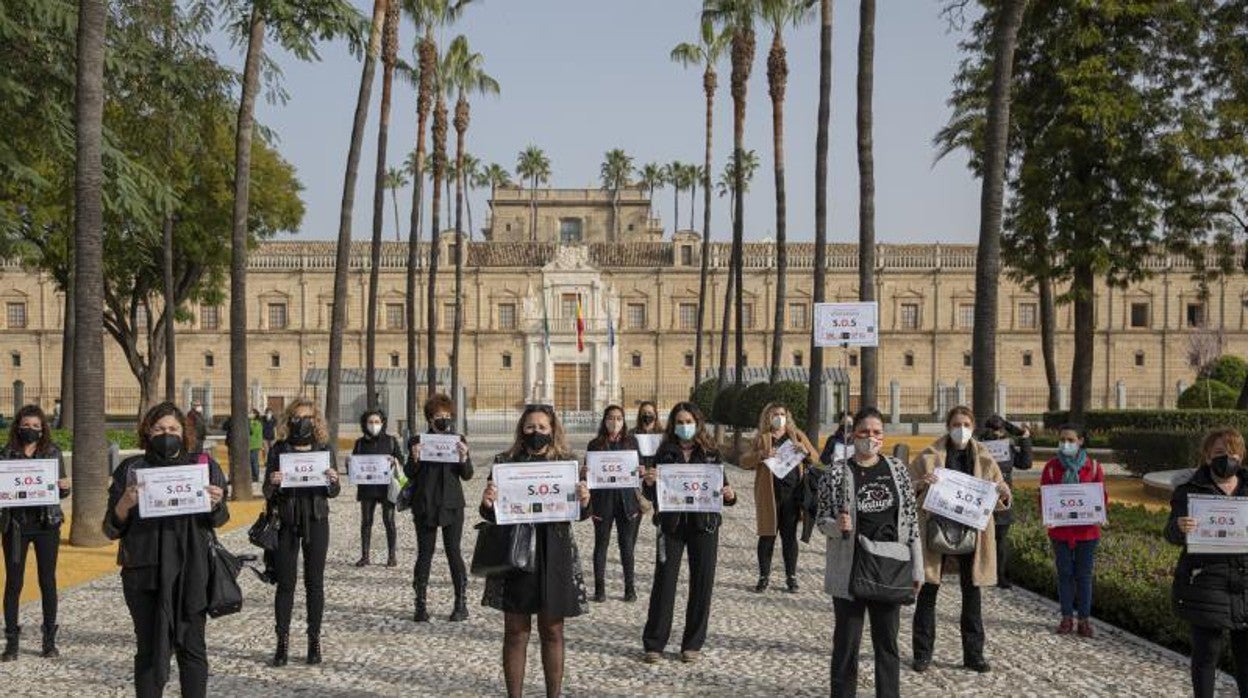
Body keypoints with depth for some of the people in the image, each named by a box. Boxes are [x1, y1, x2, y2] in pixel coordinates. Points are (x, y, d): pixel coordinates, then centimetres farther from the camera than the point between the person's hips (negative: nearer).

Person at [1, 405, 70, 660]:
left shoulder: (53, 453, 3)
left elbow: (61, 492, 6)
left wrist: (64, 487, -16)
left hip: (46, 523, 0)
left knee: (48, 581, 6)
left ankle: (50, 639, 15)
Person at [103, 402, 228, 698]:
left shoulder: (204, 466, 5)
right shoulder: (131, 470, 3)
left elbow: (218, 520, 10)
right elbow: (112, 529, 4)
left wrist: (217, 503, -12)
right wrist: (125, 503, -17)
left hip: (190, 571, 1)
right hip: (145, 572, 0)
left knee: (192, 647, 3)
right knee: (149, 648, 3)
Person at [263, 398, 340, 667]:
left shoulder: (323, 449, 4)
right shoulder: (279, 449, 1)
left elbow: (332, 493, 7)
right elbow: (268, 493, 1)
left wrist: (333, 480, -15)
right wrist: (272, 483, -21)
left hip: (316, 520, 1)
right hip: (287, 521, -1)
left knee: (314, 582, 5)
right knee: (285, 583, 2)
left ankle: (314, 640, 14)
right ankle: (282, 642, 9)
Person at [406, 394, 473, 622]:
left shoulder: (458, 441, 5)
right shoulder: (417, 441, 4)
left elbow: (467, 475, 2)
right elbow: (409, 474, 2)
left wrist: (464, 457, -17)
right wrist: (414, 459, -17)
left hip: (451, 504, 0)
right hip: (425, 505, 0)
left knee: (453, 552, -1)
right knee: (424, 553, 3)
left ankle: (461, 604, 6)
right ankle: (420, 605, 9)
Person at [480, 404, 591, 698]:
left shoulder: (567, 462, 4)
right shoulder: (505, 462, 2)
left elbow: (580, 514, 4)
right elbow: (491, 514, 2)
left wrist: (585, 501, -18)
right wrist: (487, 503, -20)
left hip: (554, 556, 1)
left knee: (552, 631, 9)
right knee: (516, 631, 4)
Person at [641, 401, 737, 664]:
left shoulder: (710, 454, 5)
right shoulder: (664, 453, 4)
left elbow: (722, 487, 5)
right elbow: (651, 495, 2)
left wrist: (729, 495, -17)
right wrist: (649, 482, -20)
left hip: (704, 525, 1)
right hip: (671, 524, -1)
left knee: (702, 583, 4)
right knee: (664, 581, -1)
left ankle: (693, 644, 16)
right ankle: (654, 644, 8)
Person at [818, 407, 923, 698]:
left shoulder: (897, 468, 2)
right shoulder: (837, 473, -6)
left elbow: (911, 519, 5)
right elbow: (822, 520, -1)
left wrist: (916, 567, 3)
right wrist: (837, 526, -24)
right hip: (850, 572, -2)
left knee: (888, 642, 12)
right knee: (847, 643, 5)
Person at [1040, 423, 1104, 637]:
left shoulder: (1093, 467, 0)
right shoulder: (1051, 467, -1)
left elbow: (1102, 496, 4)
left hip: (1087, 530, 0)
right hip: (1060, 530, 0)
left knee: (1084, 575, 7)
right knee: (1064, 573, 8)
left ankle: (1084, 618, 16)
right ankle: (1067, 617, 18)